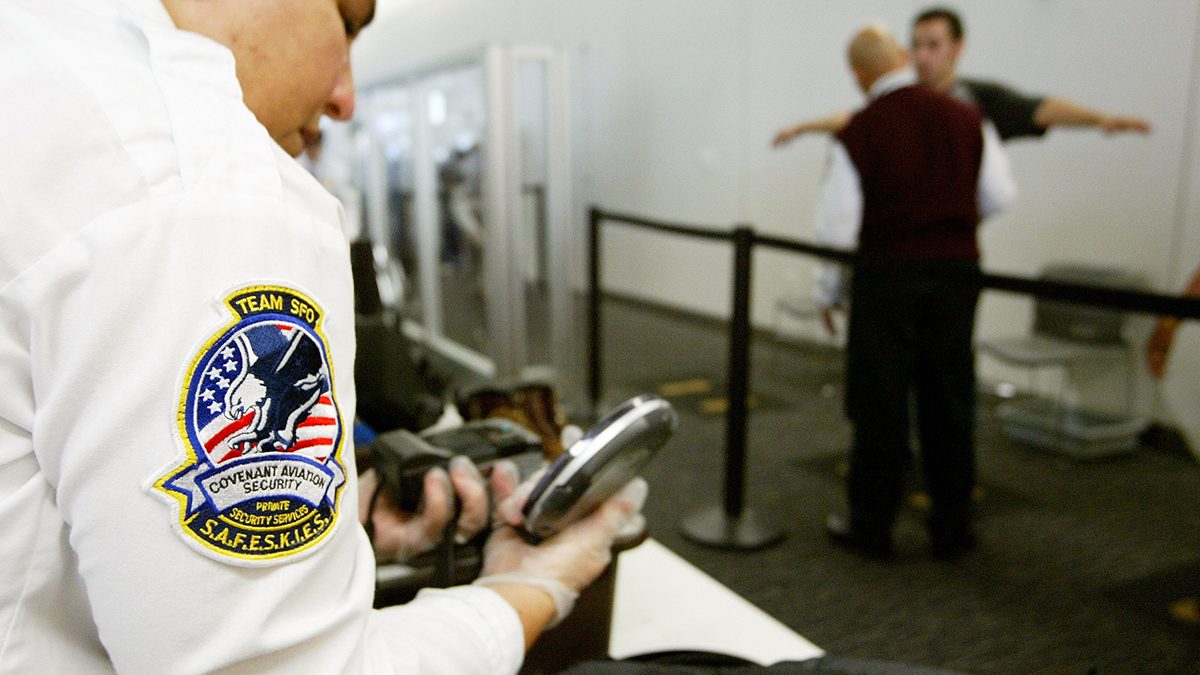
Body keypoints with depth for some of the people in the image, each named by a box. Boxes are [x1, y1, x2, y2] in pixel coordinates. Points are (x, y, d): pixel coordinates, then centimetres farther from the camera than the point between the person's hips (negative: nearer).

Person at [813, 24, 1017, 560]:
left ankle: (871, 526, 16)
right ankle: (951, 529, 22)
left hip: (887, 274, -3)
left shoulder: (857, 133, -8)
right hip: (958, 269, 4)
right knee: (948, 402, 12)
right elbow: (1000, 194, 6)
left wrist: (829, 290, 5)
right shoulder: (967, 119, 2)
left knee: (880, 403, 7)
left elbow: (837, 224, -8)